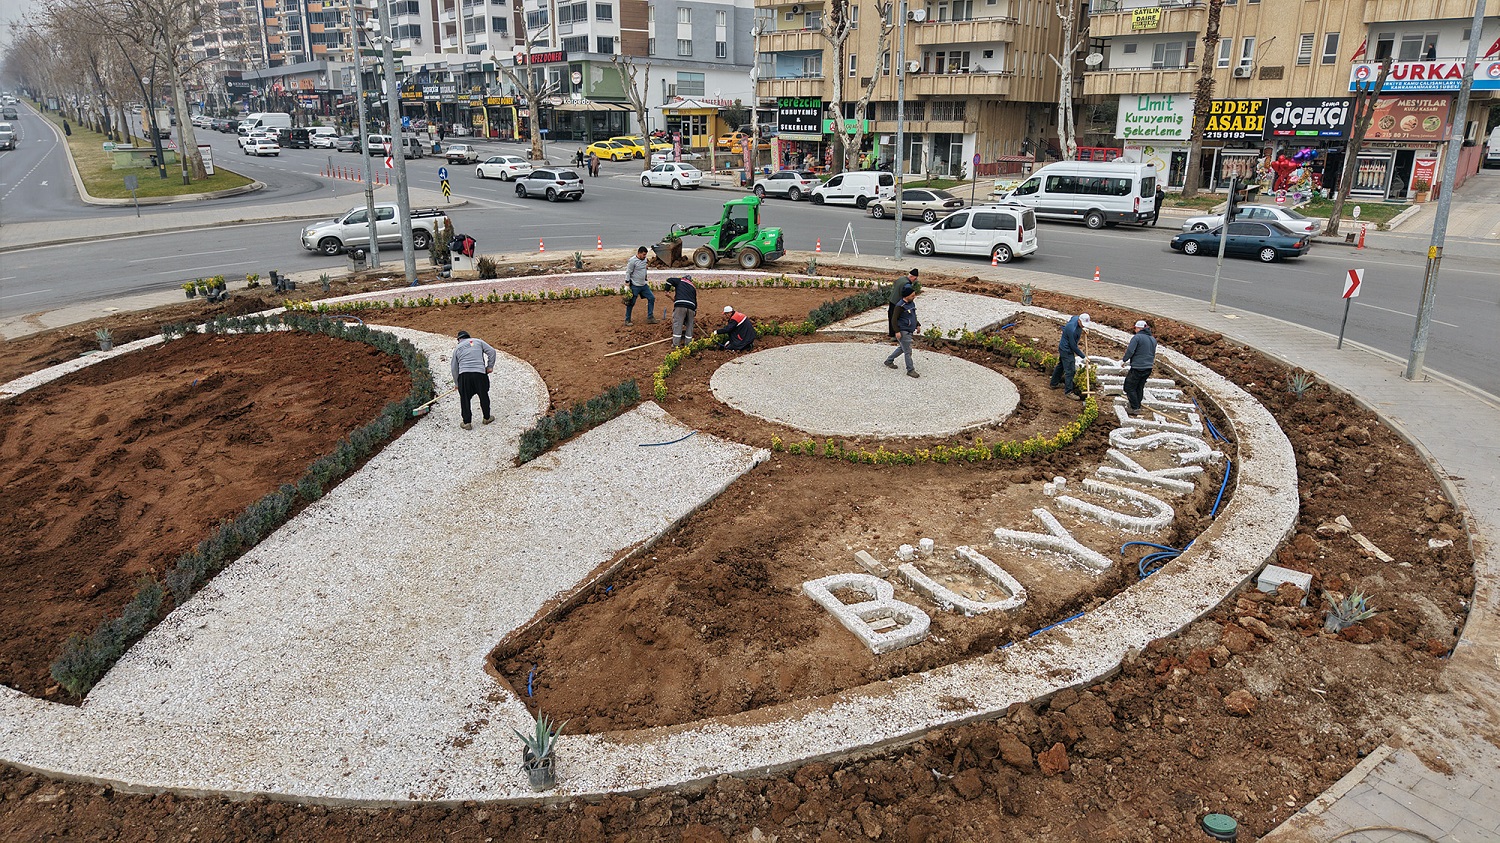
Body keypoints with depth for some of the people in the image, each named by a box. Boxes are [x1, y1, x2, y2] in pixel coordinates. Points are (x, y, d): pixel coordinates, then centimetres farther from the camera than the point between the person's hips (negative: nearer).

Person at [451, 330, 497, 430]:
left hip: (464, 375, 0)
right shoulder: (478, 342, 16)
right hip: (480, 373, 0)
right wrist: (490, 366, 9)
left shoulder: (457, 349, 19)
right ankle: (487, 418, 29)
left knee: (465, 399, 10)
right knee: (484, 396, 16)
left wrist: (457, 383, 26)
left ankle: (467, 422, 11)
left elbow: (454, 369, 19)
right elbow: (491, 351, 4)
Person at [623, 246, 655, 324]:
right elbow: (628, 273, -13)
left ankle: (650, 317, 11)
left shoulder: (644, 259, 8)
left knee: (651, 298, 5)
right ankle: (627, 320, 10)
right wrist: (627, 284, -15)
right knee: (631, 303, -1)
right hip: (635, 286, -8)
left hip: (644, 285, 8)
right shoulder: (632, 261, -15)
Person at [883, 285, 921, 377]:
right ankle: (910, 370, 1)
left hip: (910, 331, 9)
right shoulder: (900, 306, -18)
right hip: (903, 332, -9)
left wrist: (917, 325, 18)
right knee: (908, 351, -6)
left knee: (902, 348, 21)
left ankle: (889, 361, 36)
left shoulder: (912, 303, 9)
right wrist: (897, 331, -21)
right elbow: (894, 319, -16)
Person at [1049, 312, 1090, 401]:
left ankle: (1054, 383, 40)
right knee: (1070, 370, -7)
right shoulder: (1072, 329, -34)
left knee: (1060, 365, 23)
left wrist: (1082, 330, 10)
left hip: (1063, 348, 10)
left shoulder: (1076, 318, -9)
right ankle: (1068, 391, -1)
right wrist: (1083, 356, -15)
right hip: (1066, 350, -10)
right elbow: (1073, 346, -25)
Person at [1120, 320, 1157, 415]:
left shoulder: (1137, 337, -13)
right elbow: (1153, 354, 20)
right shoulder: (1153, 339, 13)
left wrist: (1124, 360, -3)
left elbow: (1130, 351, -19)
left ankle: (1135, 408, -3)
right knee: (1140, 387, 19)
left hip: (1137, 368, -8)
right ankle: (1137, 405, 26)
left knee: (1130, 387, 1)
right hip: (1148, 368, 8)